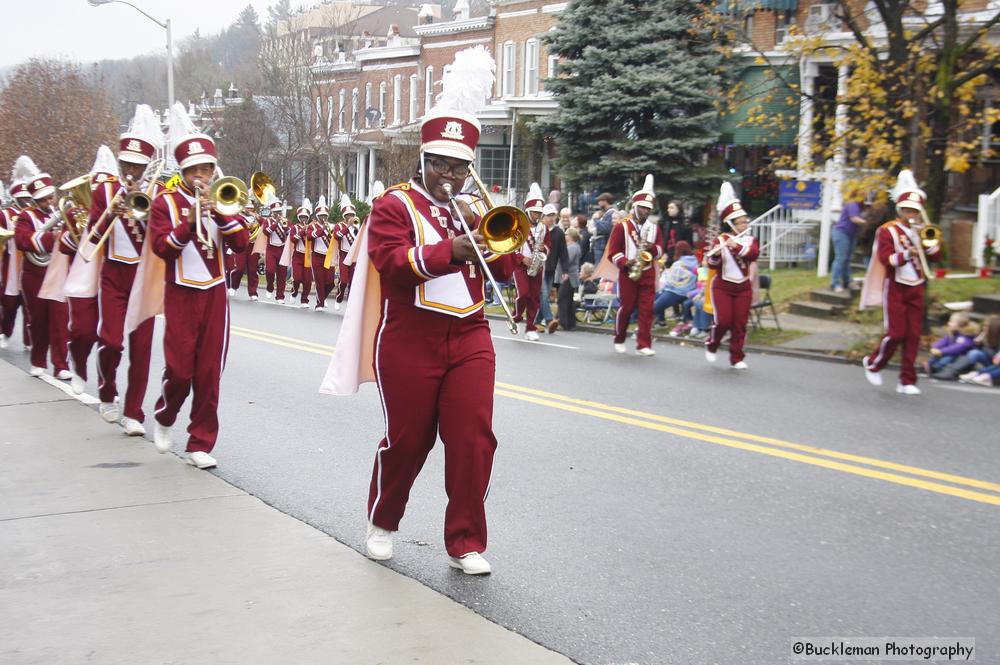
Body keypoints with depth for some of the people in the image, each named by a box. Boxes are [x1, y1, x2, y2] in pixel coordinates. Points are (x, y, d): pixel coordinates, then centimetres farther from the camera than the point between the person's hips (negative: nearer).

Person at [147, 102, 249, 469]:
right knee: (180, 369, -3)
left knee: (209, 373, 2)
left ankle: (200, 444, 10)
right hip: (181, 296, -3)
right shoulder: (166, 202, -2)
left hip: (215, 295, 3)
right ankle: (163, 417, 28)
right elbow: (161, 247, -13)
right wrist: (189, 222, -24)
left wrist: (220, 212, -15)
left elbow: (242, 244, -3)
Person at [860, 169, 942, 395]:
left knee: (913, 335, 2)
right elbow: (885, 258, -18)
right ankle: (873, 364, 18)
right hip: (896, 287, -5)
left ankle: (907, 381, 7)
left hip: (916, 288, 5)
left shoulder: (921, 232, 13)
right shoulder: (888, 230, -6)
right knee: (896, 333, -7)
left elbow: (935, 256, 8)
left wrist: (929, 242, -9)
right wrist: (906, 254, -33)